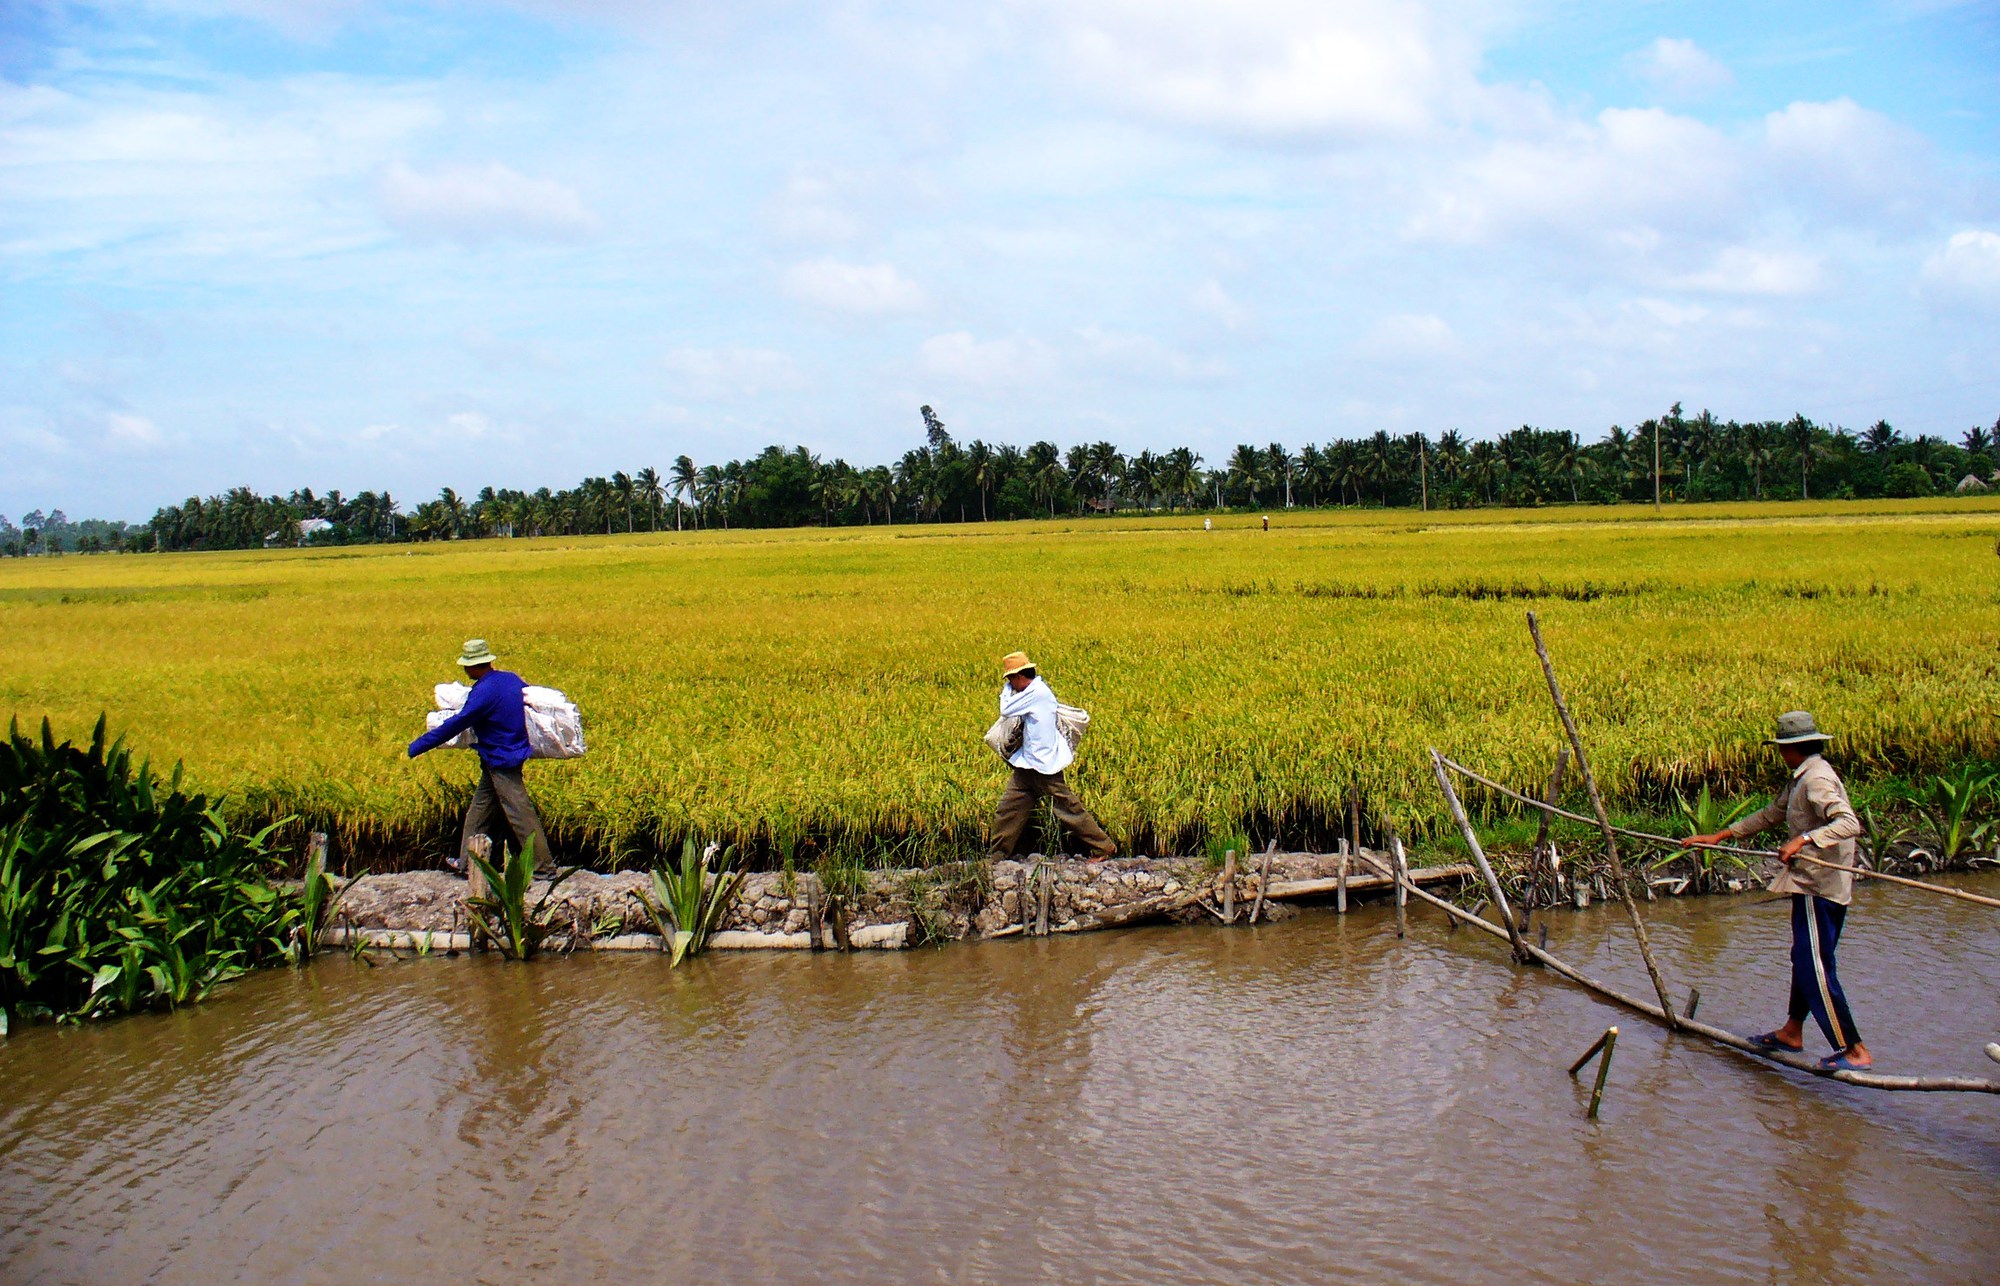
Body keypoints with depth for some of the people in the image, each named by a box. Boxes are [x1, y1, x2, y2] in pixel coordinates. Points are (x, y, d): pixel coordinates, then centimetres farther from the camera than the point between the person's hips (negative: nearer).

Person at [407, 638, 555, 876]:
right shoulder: (511, 678, 4)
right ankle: (468, 862, 19)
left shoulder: (484, 692, -21)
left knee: (519, 813, -5)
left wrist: (416, 747, -13)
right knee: (480, 812, 14)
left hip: (501, 762, -9)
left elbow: (455, 725, -19)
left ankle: (544, 865, -2)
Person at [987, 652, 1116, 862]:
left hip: (1043, 766, -10)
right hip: (1027, 765, 10)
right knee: (1007, 809, 9)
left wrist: (1006, 688, -1)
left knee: (1068, 807, -2)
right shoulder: (1036, 691, 13)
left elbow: (1006, 710, -14)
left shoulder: (1036, 692, -17)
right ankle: (998, 857, 15)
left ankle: (1104, 847, 8)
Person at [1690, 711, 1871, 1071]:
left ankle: (1855, 1051, -9)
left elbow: (1849, 823, -31)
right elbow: (1770, 814, 24)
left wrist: (1803, 840, -40)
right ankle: (1792, 1032, 34)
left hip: (1820, 887, -11)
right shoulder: (1802, 778, 15)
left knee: (1815, 967, -10)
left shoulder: (1817, 779, -18)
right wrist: (1720, 836, 24)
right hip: (1812, 882, 11)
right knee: (1804, 959, 21)